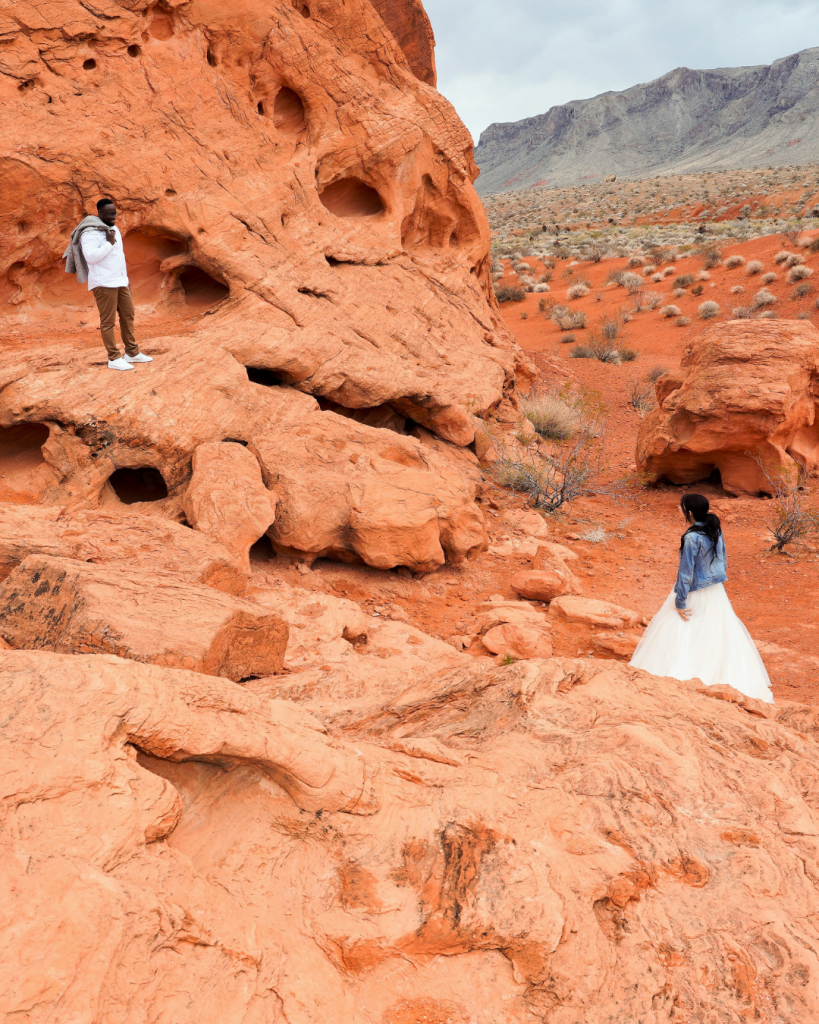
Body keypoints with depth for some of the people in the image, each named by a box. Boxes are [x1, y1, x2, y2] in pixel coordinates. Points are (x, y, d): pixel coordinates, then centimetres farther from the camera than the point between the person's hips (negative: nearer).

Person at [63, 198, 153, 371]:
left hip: (120, 282, 8)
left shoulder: (114, 229, 15)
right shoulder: (90, 233, -12)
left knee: (128, 316, 10)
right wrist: (109, 243, -19)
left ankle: (132, 353, 19)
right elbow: (91, 257, -25)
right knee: (108, 321, -4)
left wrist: (126, 279, 23)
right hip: (103, 284, -8)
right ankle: (114, 359, -1)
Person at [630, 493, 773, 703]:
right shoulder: (716, 530, -3)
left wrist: (680, 602, -15)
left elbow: (686, 572, -21)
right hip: (715, 590, 7)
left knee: (678, 631, 6)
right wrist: (719, 583, 20)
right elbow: (723, 561, 8)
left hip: (695, 594, -7)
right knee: (720, 631, 16)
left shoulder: (692, 538, -25)